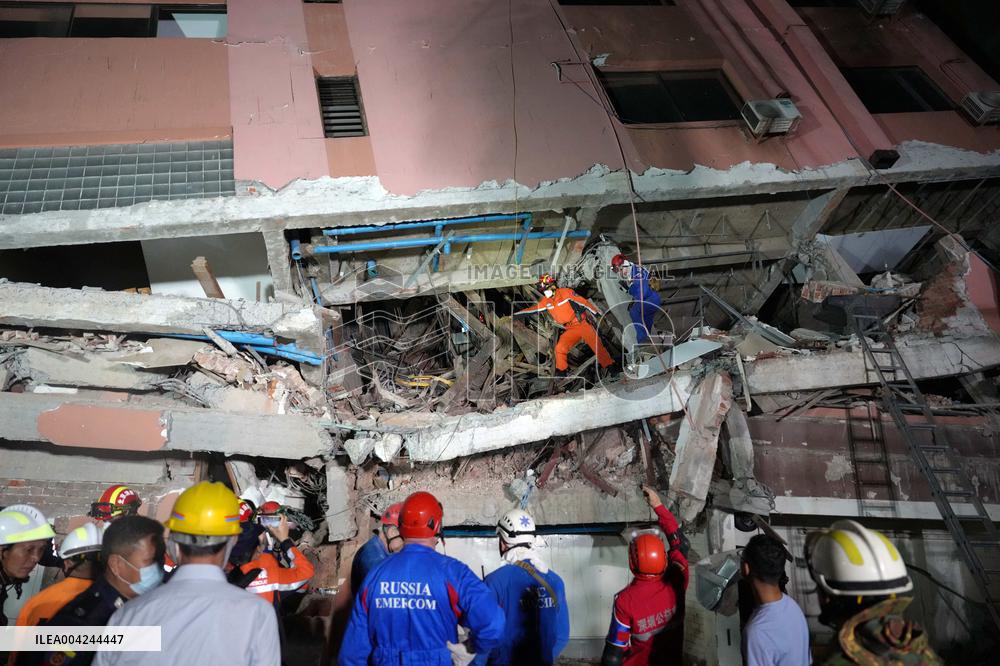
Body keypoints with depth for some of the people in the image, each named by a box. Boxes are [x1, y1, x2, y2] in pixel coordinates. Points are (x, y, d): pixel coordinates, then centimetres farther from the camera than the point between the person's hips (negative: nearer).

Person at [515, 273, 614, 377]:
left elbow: (584, 302, -9)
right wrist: (514, 314, 10)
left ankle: (610, 366, -11)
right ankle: (561, 370, 7)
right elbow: (532, 309, 13)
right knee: (560, 348, -10)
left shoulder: (566, 292, -10)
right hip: (571, 330, 5)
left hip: (583, 324, -5)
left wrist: (597, 313, -11)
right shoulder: (546, 301, 6)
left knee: (597, 347, -15)